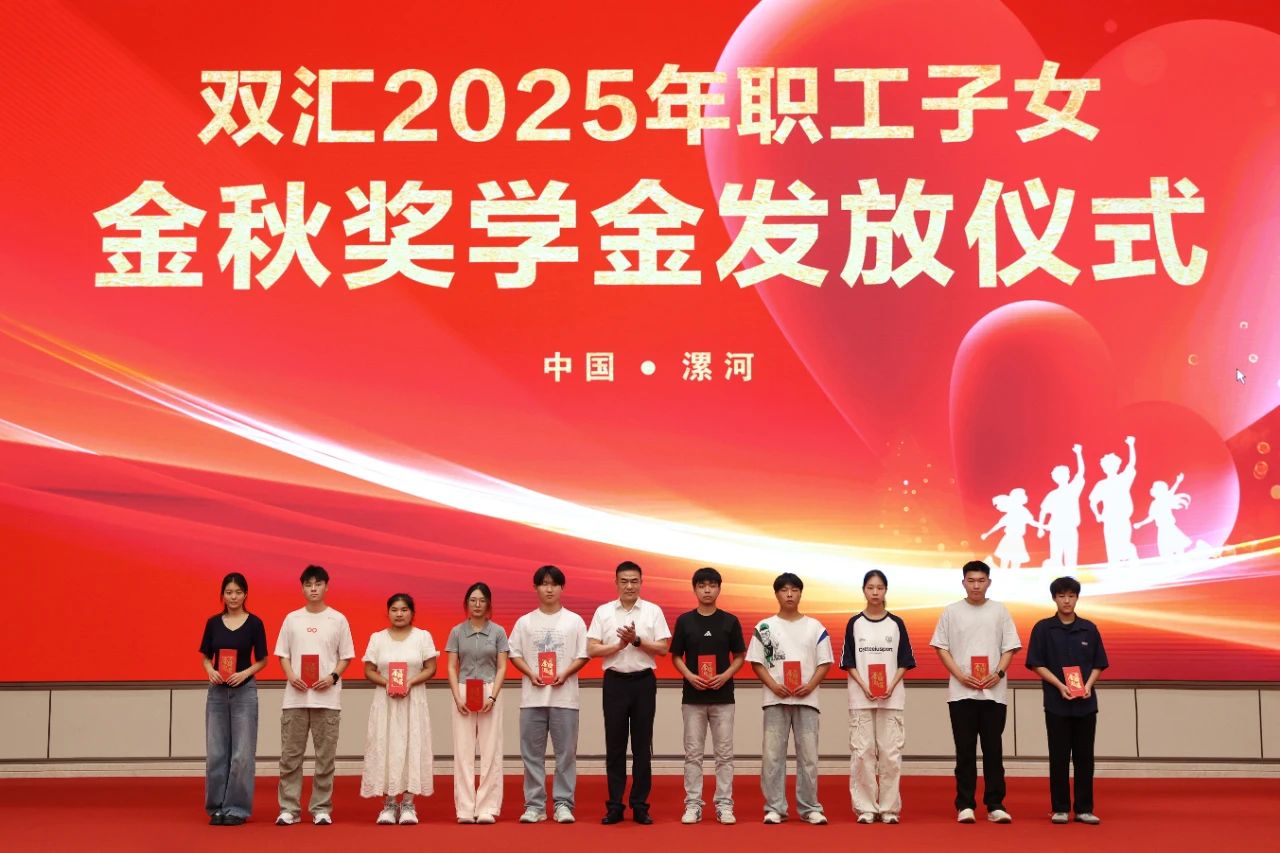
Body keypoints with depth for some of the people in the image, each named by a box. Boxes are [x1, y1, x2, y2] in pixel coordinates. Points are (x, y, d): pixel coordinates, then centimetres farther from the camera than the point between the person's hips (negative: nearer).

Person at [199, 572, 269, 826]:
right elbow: (205, 657, 10)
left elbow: (262, 660, 2)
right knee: (216, 752, 5)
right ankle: (217, 807, 14)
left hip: (244, 691, -3)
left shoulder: (254, 623, -1)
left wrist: (245, 673, -16)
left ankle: (237, 808, 6)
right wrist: (210, 671, -11)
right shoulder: (213, 622, 6)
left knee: (242, 753, -2)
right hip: (217, 691, 3)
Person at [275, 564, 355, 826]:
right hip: (295, 697, 1)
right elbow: (283, 655, 10)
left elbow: (345, 656, 6)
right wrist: (291, 676, -9)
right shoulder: (292, 619, 8)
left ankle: (321, 809, 8)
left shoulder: (338, 619, 4)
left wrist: (333, 677, -10)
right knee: (290, 755, 2)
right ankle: (289, 808, 8)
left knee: (325, 756, 2)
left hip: (327, 697, -1)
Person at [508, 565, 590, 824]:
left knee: (566, 752, 0)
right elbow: (515, 654, 8)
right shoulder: (525, 622, 8)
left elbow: (583, 656, 4)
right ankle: (534, 805, 9)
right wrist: (531, 674, -9)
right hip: (532, 696, 1)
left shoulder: (574, 621, 5)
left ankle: (563, 804, 6)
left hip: (564, 696, -1)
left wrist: (565, 674, -12)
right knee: (532, 752, 3)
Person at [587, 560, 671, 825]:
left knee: (642, 745, 3)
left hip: (644, 681, 0)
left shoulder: (653, 611, 3)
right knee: (615, 745, 4)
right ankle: (614, 806, 10)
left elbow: (663, 648, -3)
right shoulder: (603, 612, 4)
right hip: (615, 681, 0)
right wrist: (620, 644, -14)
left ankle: (640, 806, 10)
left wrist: (637, 640, -15)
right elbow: (592, 649, -1)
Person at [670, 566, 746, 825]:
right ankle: (693, 805, 10)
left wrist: (725, 676, -11)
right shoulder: (684, 620, 2)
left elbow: (740, 656, 6)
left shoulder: (730, 621, 2)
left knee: (724, 753, 3)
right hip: (692, 697, 0)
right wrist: (690, 676, -11)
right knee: (693, 753, 4)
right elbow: (676, 656, 6)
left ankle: (724, 805, 10)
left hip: (723, 696, 0)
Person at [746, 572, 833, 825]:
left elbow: (824, 663, 6)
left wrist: (810, 686, -10)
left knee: (808, 755, 1)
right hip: (775, 699, 0)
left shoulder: (815, 627, 7)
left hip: (806, 699, 1)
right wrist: (773, 685, -12)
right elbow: (756, 662, 3)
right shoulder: (764, 627, 5)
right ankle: (775, 807, 6)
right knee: (772, 755, -1)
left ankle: (809, 807, 9)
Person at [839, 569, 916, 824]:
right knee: (862, 753, -3)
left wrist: (891, 687, -9)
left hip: (891, 698, 0)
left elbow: (904, 661, 6)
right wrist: (865, 687, -11)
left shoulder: (896, 624, 6)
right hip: (860, 698, 0)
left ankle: (889, 808, 6)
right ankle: (865, 808, 4)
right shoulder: (854, 623, 5)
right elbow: (848, 662, 3)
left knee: (891, 753, -2)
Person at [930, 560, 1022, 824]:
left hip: (994, 692, 1)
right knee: (965, 751, 2)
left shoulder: (1000, 611, 7)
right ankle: (965, 805, 7)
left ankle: (995, 805, 7)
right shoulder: (951, 611, 4)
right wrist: (960, 675, -9)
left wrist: (999, 673, -10)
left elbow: (1010, 647, 7)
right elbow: (941, 647, 3)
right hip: (961, 692, -1)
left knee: (993, 750, 3)